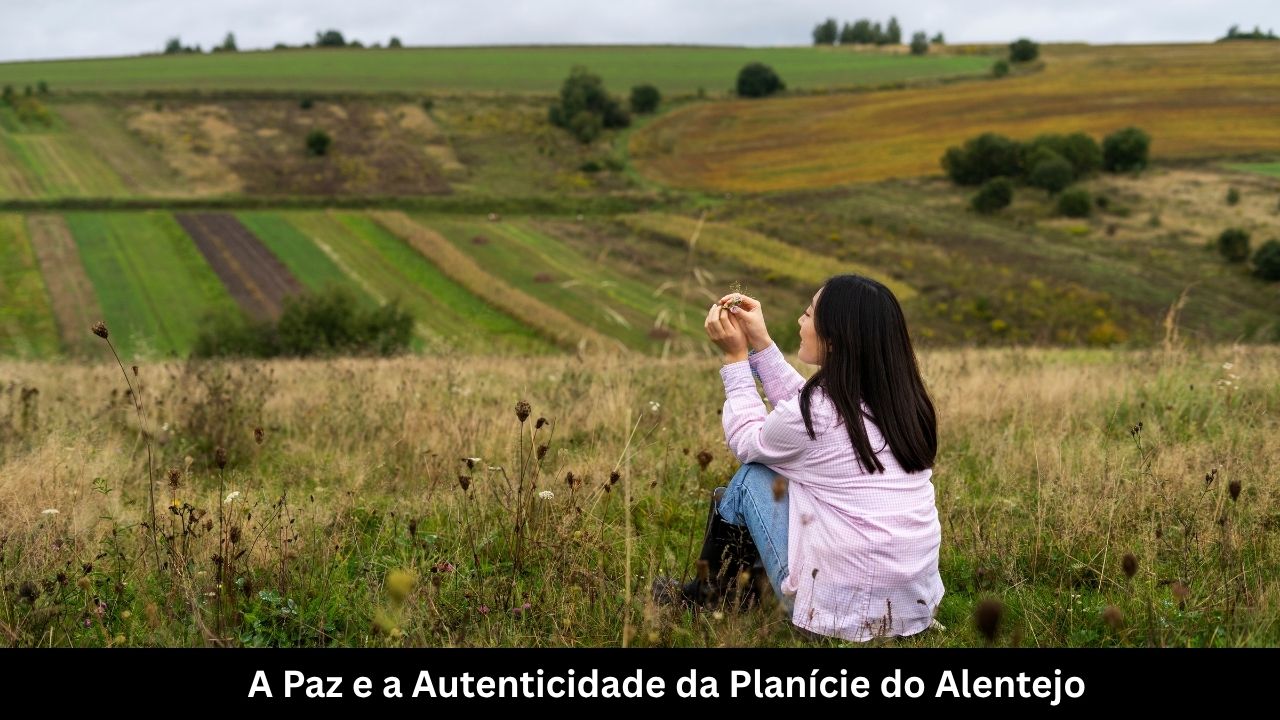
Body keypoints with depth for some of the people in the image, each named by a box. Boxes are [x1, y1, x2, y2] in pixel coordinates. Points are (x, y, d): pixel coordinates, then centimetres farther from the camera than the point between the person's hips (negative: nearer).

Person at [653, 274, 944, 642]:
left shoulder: (817, 411, -18)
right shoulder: (900, 398, 1)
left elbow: (746, 441, 3)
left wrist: (735, 357, 9)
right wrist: (761, 343, 15)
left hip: (842, 614, -7)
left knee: (751, 478, 10)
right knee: (793, 470, 22)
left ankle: (706, 596, 28)